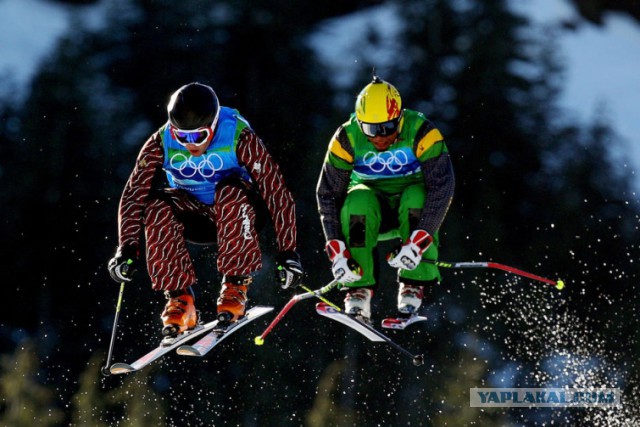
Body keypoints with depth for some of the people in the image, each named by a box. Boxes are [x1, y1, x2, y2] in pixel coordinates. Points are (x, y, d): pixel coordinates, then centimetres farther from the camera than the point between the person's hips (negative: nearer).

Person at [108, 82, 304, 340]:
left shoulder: (239, 137, -24)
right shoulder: (161, 144, -16)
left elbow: (276, 192, -25)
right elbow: (134, 194, -16)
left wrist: (287, 252, -29)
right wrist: (127, 249, -28)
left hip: (238, 212, -3)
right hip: (194, 218, 3)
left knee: (230, 191, -36)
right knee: (157, 207, -29)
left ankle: (236, 286, -24)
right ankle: (180, 298, -21)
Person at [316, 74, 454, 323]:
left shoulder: (421, 133, -24)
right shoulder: (348, 138, -18)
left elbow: (442, 186, -29)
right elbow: (327, 193, -15)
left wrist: (417, 242, -39)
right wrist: (337, 250, -27)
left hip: (411, 202, 0)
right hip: (371, 197, 0)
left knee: (417, 198, -35)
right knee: (357, 203, -33)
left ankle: (414, 284, -21)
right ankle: (360, 288, -26)